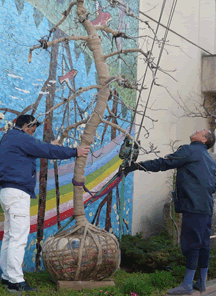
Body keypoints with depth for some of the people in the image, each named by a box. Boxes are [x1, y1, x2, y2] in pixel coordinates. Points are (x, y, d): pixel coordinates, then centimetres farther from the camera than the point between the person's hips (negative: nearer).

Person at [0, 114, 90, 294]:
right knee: (18, 237, -13)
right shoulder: (20, 138, -10)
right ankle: (16, 281, -15)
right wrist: (74, 152, -4)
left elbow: (37, 149, 31)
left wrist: (50, 146, 39)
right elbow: (46, 151, -11)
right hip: (17, 193, -11)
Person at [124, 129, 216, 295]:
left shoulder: (189, 151, -4)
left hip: (194, 206, -9)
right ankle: (202, 282, 15)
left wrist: (137, 166, -5)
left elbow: (163, 163, -8)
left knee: (191, 244, -8)